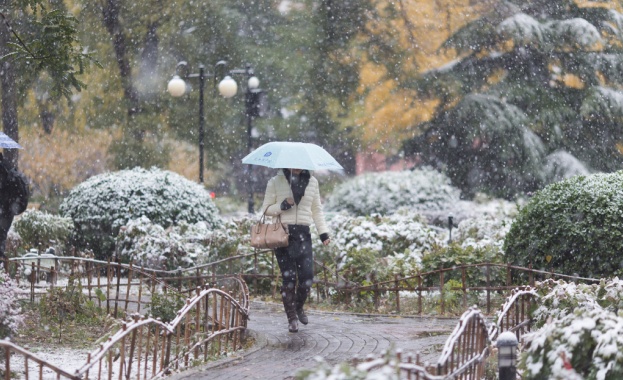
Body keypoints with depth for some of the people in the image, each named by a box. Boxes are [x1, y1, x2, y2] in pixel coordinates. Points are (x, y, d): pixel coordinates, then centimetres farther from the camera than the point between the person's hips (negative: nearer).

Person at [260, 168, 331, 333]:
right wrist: (282, 206, -14)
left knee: (307, 277, -6)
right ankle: (292, 318, 8)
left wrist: (323, 232, 6)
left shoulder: (312, 182, 12)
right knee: (288, 278, -4)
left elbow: (317, 210, 16)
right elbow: (266, 209, 5)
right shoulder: (275, 182, 3)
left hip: (303, 234, 2)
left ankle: (299, 308, 21)